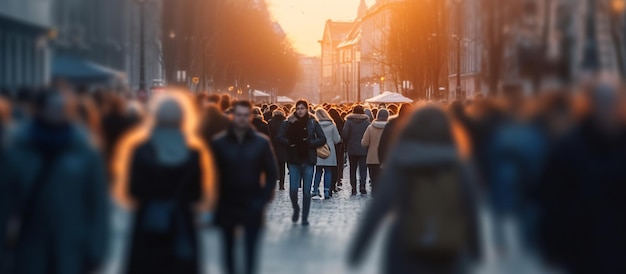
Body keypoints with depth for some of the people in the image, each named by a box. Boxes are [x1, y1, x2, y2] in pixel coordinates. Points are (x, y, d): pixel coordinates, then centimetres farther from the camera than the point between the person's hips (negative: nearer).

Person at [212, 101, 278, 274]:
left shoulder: (262, 142, -1)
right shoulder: (219, 142, -2)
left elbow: (272, 173, 3)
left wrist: (264, 199, -5)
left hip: (252, 205, 0)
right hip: (226, 204, 0)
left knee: (251, 246, 1)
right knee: (228, 246, 9)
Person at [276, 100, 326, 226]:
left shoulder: (313, 123, 0)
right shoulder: (289, 123, 1)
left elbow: (322, 139, -2)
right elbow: (279, 137, -1)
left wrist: (310, 143, -13)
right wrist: (290, 143, -14)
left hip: (308, 160, 0)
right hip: (294, 160, 0)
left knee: (306, 191, 2)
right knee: (293, 189, -5)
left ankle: (305, 217, 14)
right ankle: (296, 209, 25)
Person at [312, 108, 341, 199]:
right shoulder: (332, 125, -4)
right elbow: (337, 140, 0)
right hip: (329, 153, 0)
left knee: (318, 172, 9)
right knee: (328, 172, 5)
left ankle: (315, 191, 4)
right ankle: (327, 192, 2)